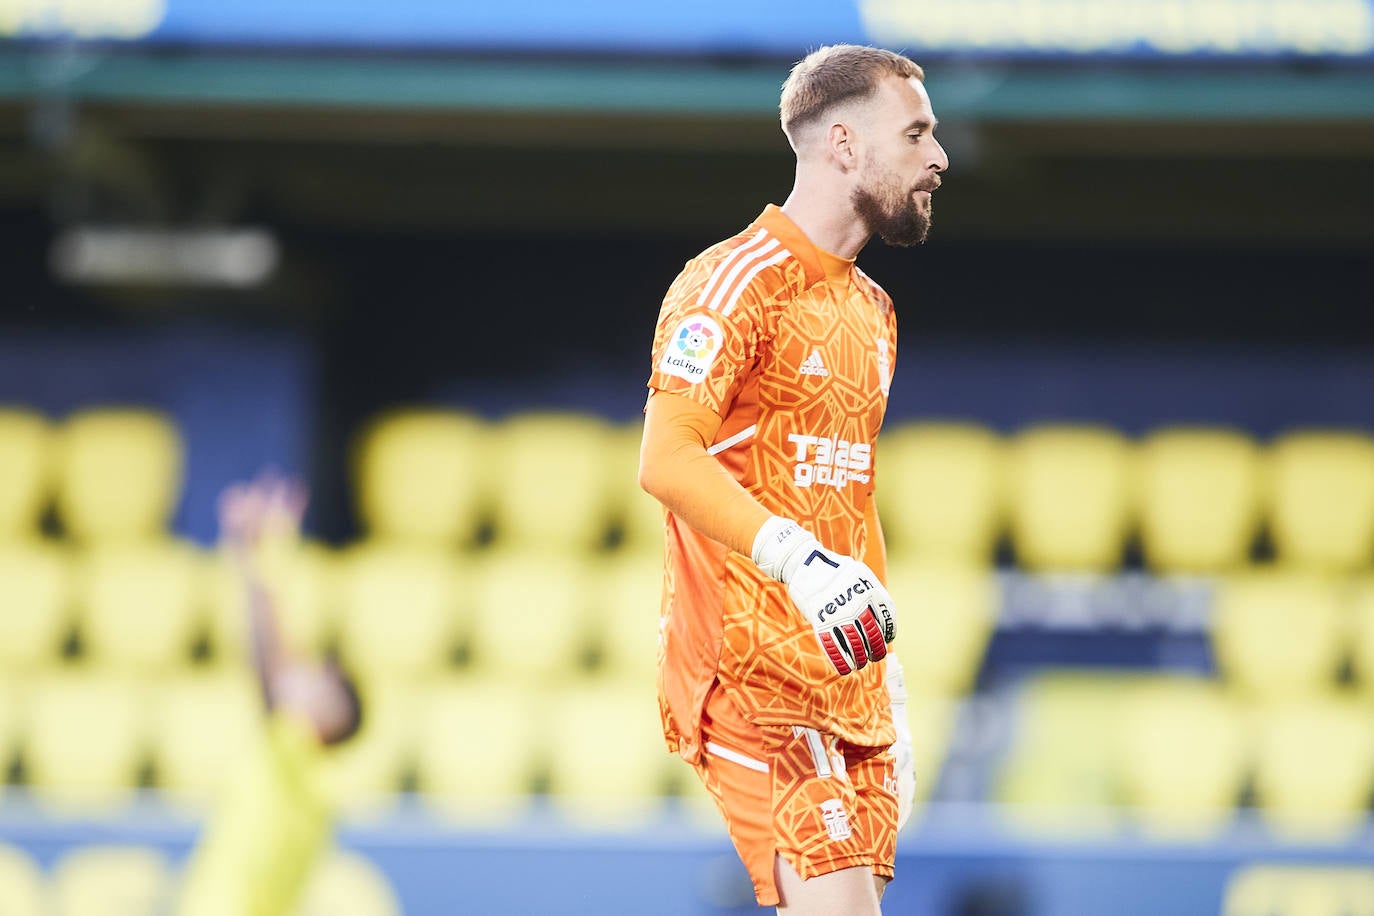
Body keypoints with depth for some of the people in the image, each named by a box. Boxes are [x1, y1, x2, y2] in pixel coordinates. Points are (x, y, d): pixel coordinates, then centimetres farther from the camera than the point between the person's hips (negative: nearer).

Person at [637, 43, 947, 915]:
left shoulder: (872, 309, 20)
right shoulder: (736, 281, -8)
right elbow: (667, 460, -20)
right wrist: (794, 556, -32)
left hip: (848, 674, 8)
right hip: (751, 670, -8)